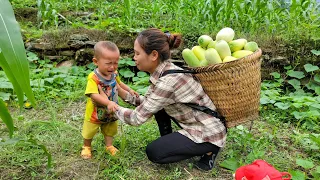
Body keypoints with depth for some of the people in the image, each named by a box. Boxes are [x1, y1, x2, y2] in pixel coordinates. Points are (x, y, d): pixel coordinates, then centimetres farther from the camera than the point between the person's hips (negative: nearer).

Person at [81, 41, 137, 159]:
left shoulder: (114, 74, -12)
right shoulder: (93, 78, -33)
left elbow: (118, 84, 10)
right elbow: (94, 95, -43)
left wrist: (129, 91, 5)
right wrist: (108, 102, -55)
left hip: (111, 112, 5)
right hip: (96, 113, -5)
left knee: (110, 130, 24)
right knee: (89, 132, 18)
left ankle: (109, 146, 46)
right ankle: (86, 147, 44)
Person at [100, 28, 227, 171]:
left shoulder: (169, 81, -30)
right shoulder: (162, 72, -3)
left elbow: (137, 118, -22)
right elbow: (147, 101, 9)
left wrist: (114, 108, -6)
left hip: (209, 132, -8)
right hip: (195, 123, 8)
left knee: (153, 152, -7)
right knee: (157, 106, 7)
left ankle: (208, 150, 4)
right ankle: (168, 142, 20)